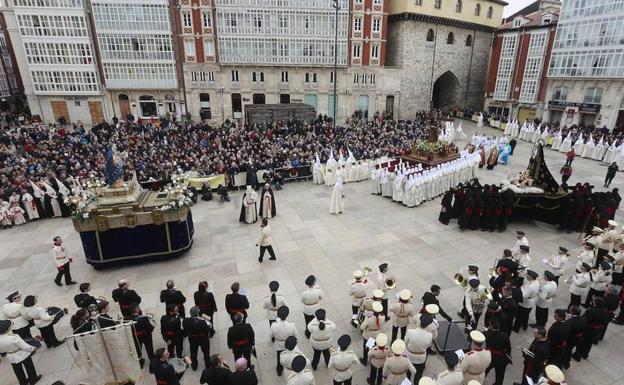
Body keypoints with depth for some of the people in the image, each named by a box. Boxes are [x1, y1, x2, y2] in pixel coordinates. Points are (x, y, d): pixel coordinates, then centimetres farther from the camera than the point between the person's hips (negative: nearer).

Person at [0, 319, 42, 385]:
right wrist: (33, 348, -6)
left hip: (12, 358, 5)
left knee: (18, 372, 26)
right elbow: (25, 346, -25)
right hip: (22, 355, -4)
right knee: (29, 368, 21)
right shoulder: (14, 338, -35)